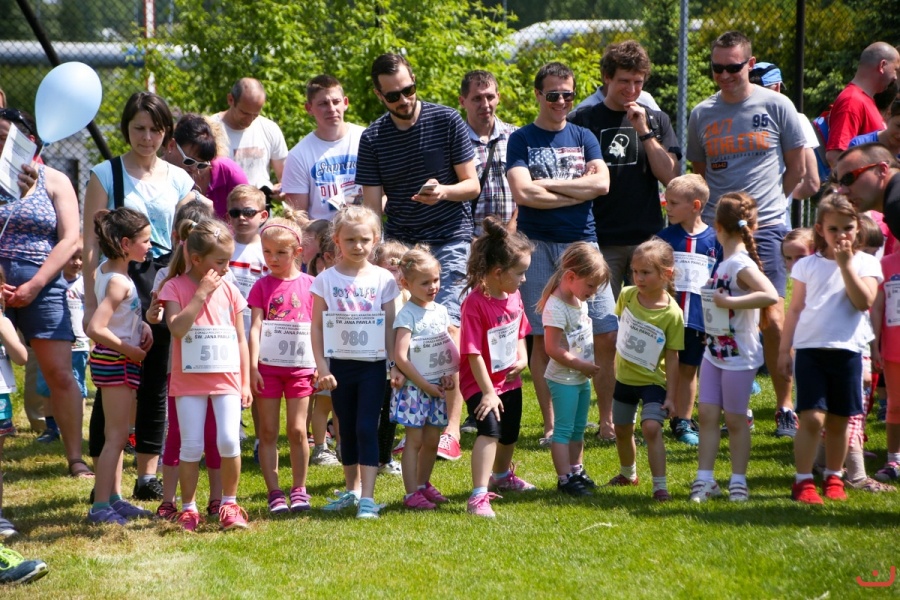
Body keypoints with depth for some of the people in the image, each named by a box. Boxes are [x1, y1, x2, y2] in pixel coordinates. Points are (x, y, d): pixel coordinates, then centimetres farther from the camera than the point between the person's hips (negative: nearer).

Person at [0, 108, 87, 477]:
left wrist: (33, 285, -9)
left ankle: (75, 458, 2)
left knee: (60, 374, -3)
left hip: (42, 288, 0)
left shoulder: (54, 182, 7)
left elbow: (70, 239, 0)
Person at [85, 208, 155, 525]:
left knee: (116, 434, 17)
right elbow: (95, 329, -30)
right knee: (117, 436, -5)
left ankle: (114, 499, 26)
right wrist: (130, 350, -19)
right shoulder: (119, 282, -22)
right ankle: (101, 506, -3)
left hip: (113, 360, 10)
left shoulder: (105, 270, 6)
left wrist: (141, 326, 6)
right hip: (117, 361, -10)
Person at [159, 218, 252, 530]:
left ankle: (229, 504, 7)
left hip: (227, 378, 2)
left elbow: (240, 339, 11)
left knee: (229, 441, -8)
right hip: (189, 379, -2)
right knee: (191, 446, 1)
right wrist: (201, 293, -19)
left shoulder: (229, 290, 6)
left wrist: (245, 382, 7)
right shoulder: (176, 287, -3)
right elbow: (177, 328, -19)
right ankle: (188, 508, 12)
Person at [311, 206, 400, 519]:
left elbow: (389, 326, 3)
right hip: (340, 364, 1)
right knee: (347, 430, 12)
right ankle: (352, 489, 26)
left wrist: (395, 364, -3)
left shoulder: (383, 279, 0)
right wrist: (321, 366, -6)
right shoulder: (326, 279, -1)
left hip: (372, 366, -1)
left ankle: (367, 497, -9)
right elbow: (317, 326, 0)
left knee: (367, 429, -8)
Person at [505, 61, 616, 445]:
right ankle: (551, 425, 8)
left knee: (607, 336, -4)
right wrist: (577, 193, -6)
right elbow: (523, 193, -12)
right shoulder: (521, 140, 4)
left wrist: (548, 184, -8)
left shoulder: (583, 138, 13)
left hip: (582, 242, 2)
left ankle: (607, 420, 6)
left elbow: (602, 183, -4)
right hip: (537, 244, -2)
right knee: (544, 339, 1)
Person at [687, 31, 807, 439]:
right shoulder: (702, 115, 9)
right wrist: (716, 207, 6)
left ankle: (785, 407, 1)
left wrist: (766, 202, 6)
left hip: (766, 227, -3)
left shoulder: (776, 106, 1)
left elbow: (797, 168, 8)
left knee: (772, 320, -8)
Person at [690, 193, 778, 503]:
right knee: (707, 413, 5)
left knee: (734, 419, 3)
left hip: (739, 355, -8)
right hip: (714, 350, 8)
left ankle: (738, 481, 15)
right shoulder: (724, 263, 7)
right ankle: (704, 479, 9)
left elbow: (771, 295, -33)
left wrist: (729, 302, -30)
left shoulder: (741, 265, -19)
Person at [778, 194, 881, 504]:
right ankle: (803, 481, -3)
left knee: (839, 420, 9)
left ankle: (833, 478, 24)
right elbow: (795, 310, 10)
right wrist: (784, 349, 7)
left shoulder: (865, 263, 4)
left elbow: (864, 301, -11)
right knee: (812, 417, -10)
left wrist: (846, 264, -13)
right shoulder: (808, 265, 7)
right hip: (810, 349, -1)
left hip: (847, 350, 1)